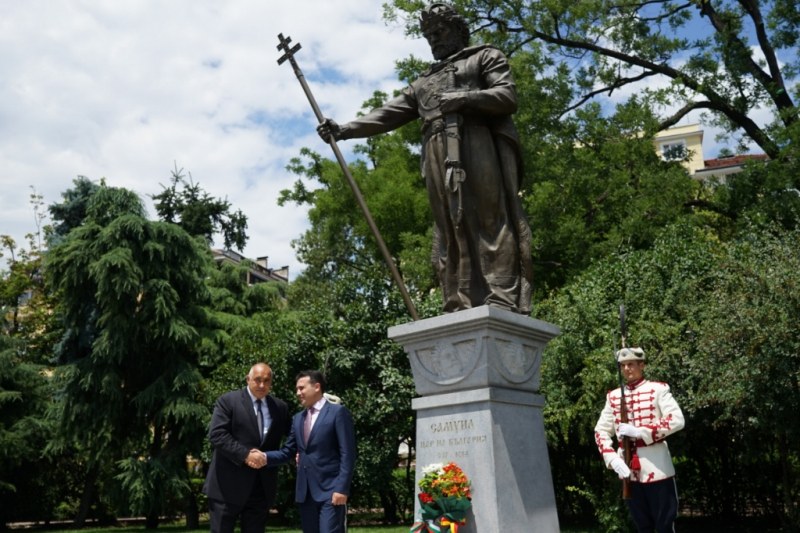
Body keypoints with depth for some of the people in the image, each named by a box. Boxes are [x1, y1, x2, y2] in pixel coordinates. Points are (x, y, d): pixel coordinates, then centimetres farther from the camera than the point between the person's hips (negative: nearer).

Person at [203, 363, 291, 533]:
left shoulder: (280, 407, 9)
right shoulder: (228, 401, -3)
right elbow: (216, 434, -13)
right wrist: (245, 454, -19)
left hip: (262, 486, 4)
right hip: (229, 484, -3)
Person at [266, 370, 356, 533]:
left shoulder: (338, 412, -5)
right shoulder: (298, 418, 16)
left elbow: (347, 454, -9)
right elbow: (287, 452, 14)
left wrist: (342, 488, -16)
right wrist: (264, 457, -5)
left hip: (331, 489, -6)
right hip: (305, 491, 7)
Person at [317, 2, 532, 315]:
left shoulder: (485, 57, 19)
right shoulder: (423, 83, 32)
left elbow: (508, 96, 4)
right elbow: (388, 114, 21)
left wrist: (464, 98, -11)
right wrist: (345, 129, 8)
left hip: (480, 148, -5)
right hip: (439, 158, 5)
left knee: (491, 222, -15)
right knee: (450, 233, -5)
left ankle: (504, 306, -21)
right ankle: (461, 310, -9)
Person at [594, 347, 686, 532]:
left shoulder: (658, 389, -3)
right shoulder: (613, 396, 7)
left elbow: (677, 420, -15)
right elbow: (601, 431, 6)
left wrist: (640, 432, -20)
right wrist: (613, 459, -9)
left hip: (657, 468, -4)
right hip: (629, 470, 4)